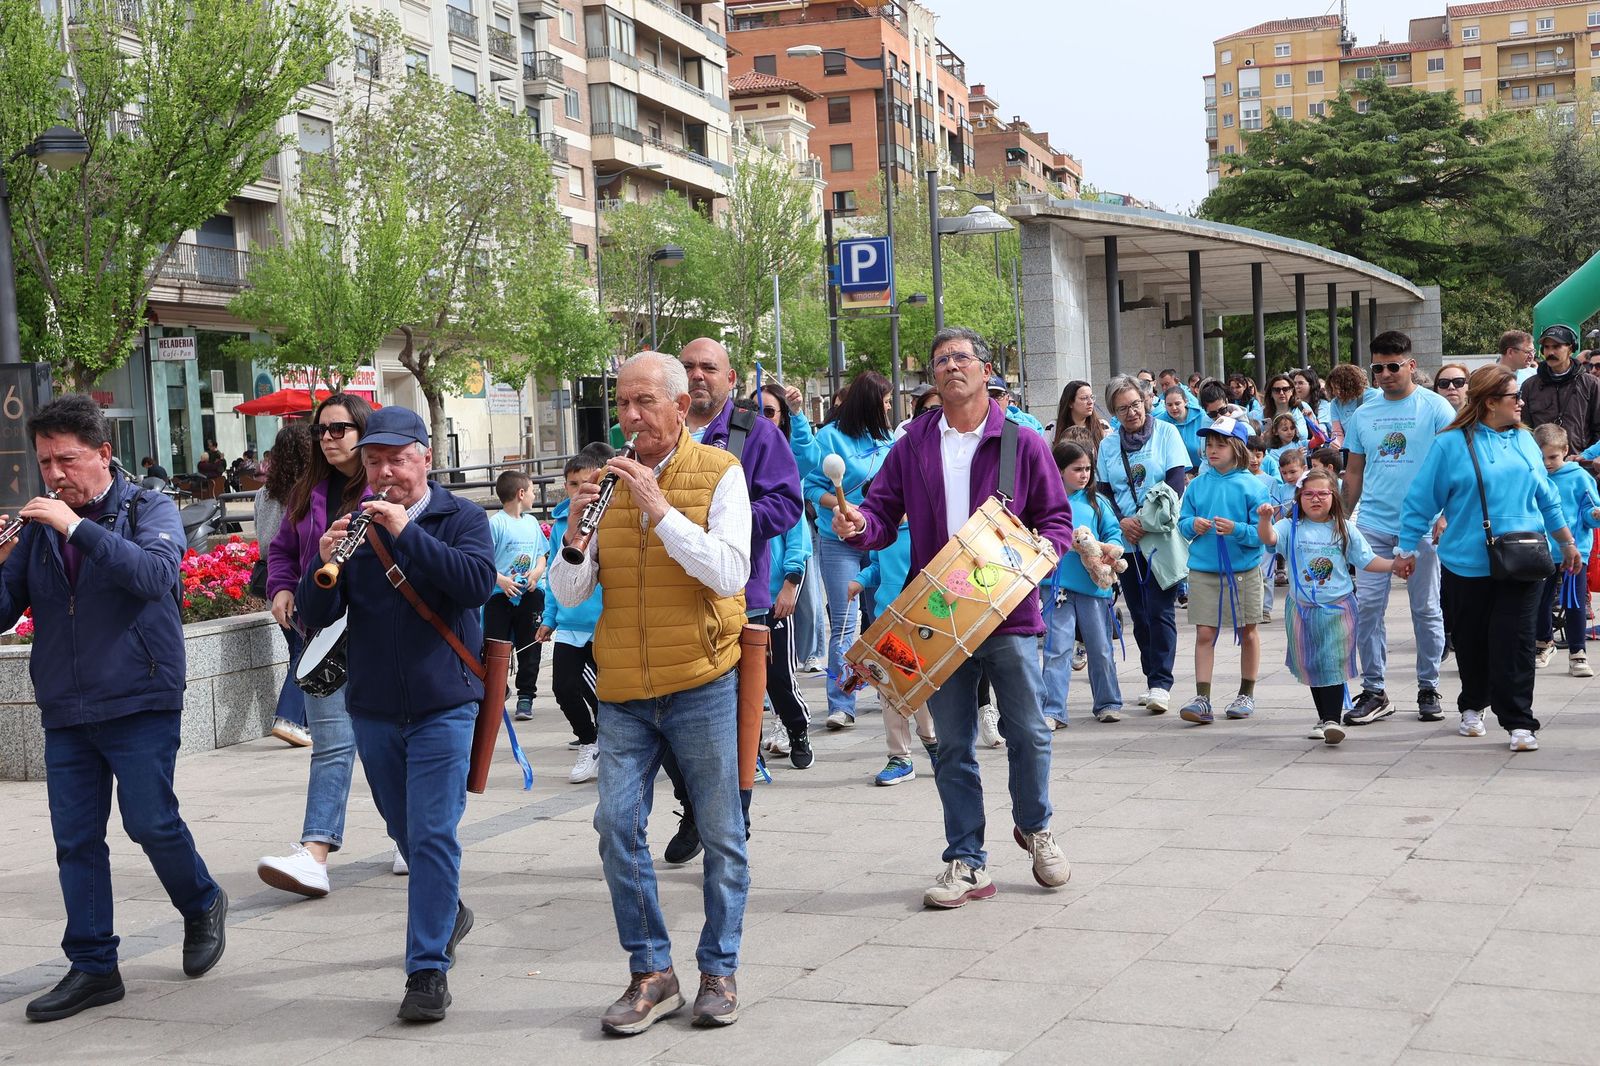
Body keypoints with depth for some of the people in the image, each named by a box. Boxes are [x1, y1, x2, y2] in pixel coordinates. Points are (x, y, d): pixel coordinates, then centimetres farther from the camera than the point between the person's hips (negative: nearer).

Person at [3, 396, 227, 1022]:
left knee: (150, 822, -7)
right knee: (75, 840, 4)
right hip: (64, 712, 4)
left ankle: (202, 905, 21)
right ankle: (92, 966, 14)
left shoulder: (150, 511, -1)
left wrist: (77, 527, -25)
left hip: (140, 702, -4)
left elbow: (155, 574, -21)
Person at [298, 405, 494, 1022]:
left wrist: (408, 533, -27)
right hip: (373, 709, 4)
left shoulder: (461, 519, -2)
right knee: (405, 831, 17)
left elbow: (478, 584, -21)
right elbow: (317, 617, -2)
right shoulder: (356, 527, 5)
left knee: (433, 833, -9)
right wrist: (325, 566, -22)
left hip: (443, 704, -4)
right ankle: (449, 911, 42)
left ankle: (429, 968, -4)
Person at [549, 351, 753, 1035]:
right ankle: (651, 972, 10)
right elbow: (568, 594, 5)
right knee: (617, 827, -2)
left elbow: (729, 573, -16)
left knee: (721, 835, 4)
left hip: (700, 685, -3)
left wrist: (658, 509, -20)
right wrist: (576, 535, -15)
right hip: (623, 693, 4)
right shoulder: (610, 479, 9)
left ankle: (719, 971, 18)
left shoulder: (718, 473, -2)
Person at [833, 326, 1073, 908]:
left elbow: (1057, 521, 3)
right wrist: (859, 524, -20)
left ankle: (1035, 828, 33)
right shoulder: (912, 446, 7)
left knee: (1028, 734, 5)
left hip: (1009, 614, -2)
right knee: (952, 745, 7)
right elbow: (884, 514, 3)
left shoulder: (1022, 444, 1)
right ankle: (967, 864, 16)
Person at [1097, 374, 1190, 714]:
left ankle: (1161, 683, -8)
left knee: (1159, 611, -10)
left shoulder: (1166, 433, 1)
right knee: (1139, 614, 8)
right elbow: (1103, 491, 9)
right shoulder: (1108, 445, 9)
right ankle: (1153, 681, 18)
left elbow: (1176, 482, -6)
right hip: (1126, 541, 4)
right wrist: (1121, 521, -10)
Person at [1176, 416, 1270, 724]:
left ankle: (1247, 694, 27)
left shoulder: (1252, 486, -7)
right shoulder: (1197, 485, 3)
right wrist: (1192, 525, -12)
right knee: (1204, 634, -2)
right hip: (1203, 571, 2)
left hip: (1244, 570, -1)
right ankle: (1202, 698, -2)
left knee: (1247, 632, 13)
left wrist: (1236, 529, -25)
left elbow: (1263, 533, -10)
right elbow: (1182, 522, 9)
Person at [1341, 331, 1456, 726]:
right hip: (1373, 524, 3)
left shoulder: (1435, 408, -2)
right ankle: (1373, 690, 7)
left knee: (1426, 608, 5)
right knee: (1367, 607, -1)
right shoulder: (1363, 414, 10)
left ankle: (1429, 689, 16)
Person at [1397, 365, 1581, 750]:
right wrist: (1407, 550, -2)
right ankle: (1473, 706, 33)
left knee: (1515, 642, -5)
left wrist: (1567, 542, 22)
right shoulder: (1452, 444, -5)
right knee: (1472, 641, 11)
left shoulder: (1523, 441, 9)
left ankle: (1519, 722, -1)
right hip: (1469, 564, -2)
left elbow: (1545, 497, 19)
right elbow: (1420, 501, -3)